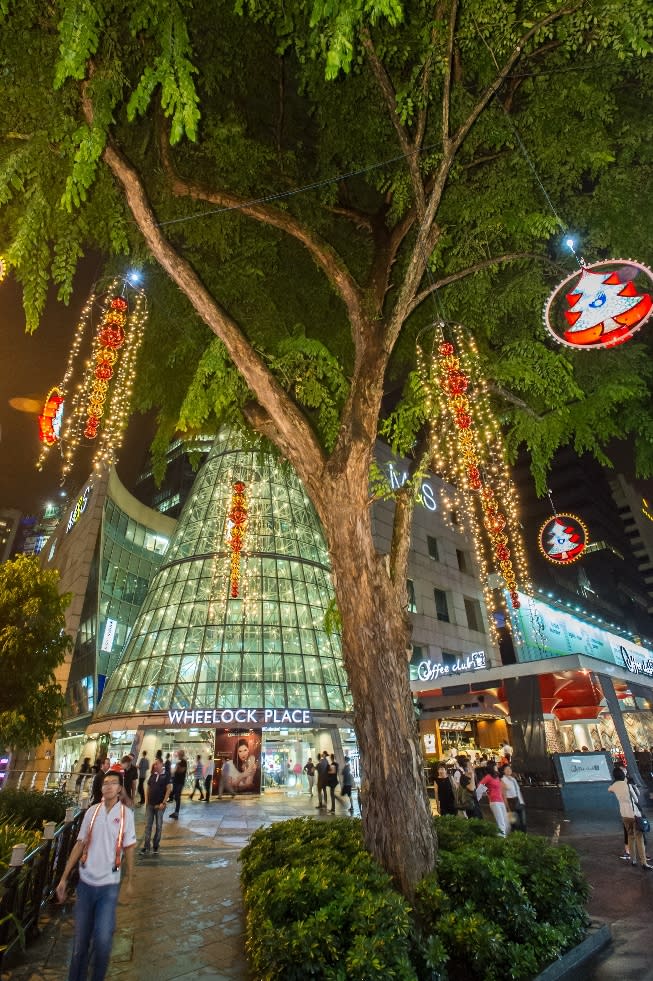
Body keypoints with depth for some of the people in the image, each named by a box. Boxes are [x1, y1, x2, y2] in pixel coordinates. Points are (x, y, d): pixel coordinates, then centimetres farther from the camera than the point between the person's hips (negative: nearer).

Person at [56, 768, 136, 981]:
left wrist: (129, 882, 2)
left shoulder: (126, 814, -8)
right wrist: (64, 878, 5)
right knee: (80, 938, 12)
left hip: (109, 885, -2)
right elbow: (79, 845, 5)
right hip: (86, 883, 2)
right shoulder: (91, 812, -2)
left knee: (102, 940, -4)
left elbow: (128, 850, -2)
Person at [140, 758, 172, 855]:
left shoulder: (166, 775, -8)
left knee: (158, 826, 6)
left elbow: (169, 789, -11)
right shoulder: (152, 775, 6)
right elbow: (148, 788, 12)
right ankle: (146, 847, 11)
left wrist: (163, 803, -15)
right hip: (150, 804, 4)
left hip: (160, 805, -3)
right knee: (148, 825, 4)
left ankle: (155, 846, 19)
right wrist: (146, 800, 0)